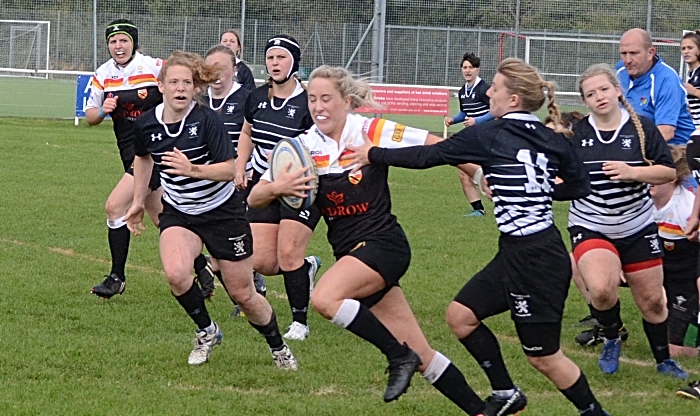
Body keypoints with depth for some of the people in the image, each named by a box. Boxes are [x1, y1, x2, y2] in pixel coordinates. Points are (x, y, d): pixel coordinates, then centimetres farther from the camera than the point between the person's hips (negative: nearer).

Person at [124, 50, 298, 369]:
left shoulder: (206, 120, -20)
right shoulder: (146, 125, -8)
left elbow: (230, 169, -24)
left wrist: (192, 169, -39)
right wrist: (138, 202, 19)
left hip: (223, 211, -2)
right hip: (178, 214, 3)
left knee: (243, 295, 5)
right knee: (175, 273, -28)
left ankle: (278, 347, 33)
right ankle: (206, 332, -1)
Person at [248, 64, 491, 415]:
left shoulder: (373, 132, -9)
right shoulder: (304, 146, 2)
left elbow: (440, 146, -4)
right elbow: (254, 199, 0)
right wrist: (276, 188, -21)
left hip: (382, 244, -5)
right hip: (349, 251, 5)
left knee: (325, 297, -29)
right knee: (419, 354, 5)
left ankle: (400, 356, -13)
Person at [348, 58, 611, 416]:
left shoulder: (488, 136, -12)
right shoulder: (552, 140, 5)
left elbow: (427, 156, -7)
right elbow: (579, 186, 10)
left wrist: (373, 155, 4)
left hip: (537, 261, -8)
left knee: (543, 356, 4)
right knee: (461, 314, 14)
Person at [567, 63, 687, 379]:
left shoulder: (642, 129, -6)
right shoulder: (576, 134, -3)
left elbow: (668, 171, -8)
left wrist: (632, 173, -21)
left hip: (638, 229, 1)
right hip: (590, 230, -1)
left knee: (652, 302, 10)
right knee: (602, 288, -28)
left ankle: (664, 361, 35)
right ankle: (611, 341, 2)